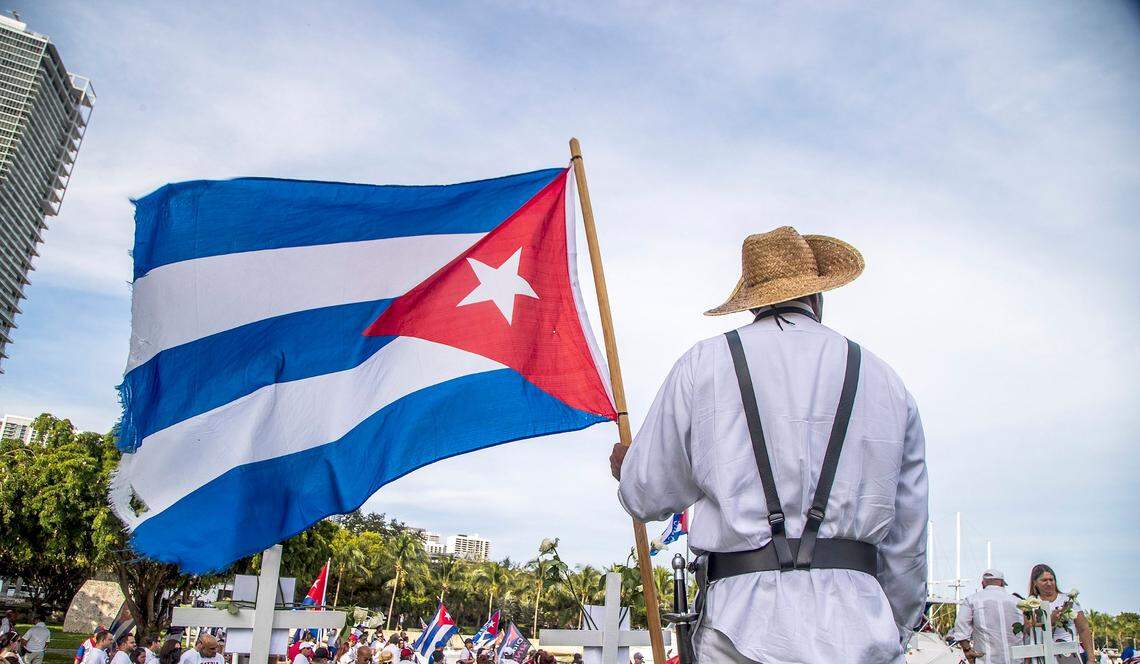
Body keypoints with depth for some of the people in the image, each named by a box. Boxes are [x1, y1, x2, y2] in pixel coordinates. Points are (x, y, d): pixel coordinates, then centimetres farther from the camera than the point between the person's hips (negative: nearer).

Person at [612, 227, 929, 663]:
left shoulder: (703, 364, 4)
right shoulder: (884, 380, 12)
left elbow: (649, 497, 7)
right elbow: (907, 542, 14)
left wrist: (625, 467, 30)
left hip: (748, 621, -2)